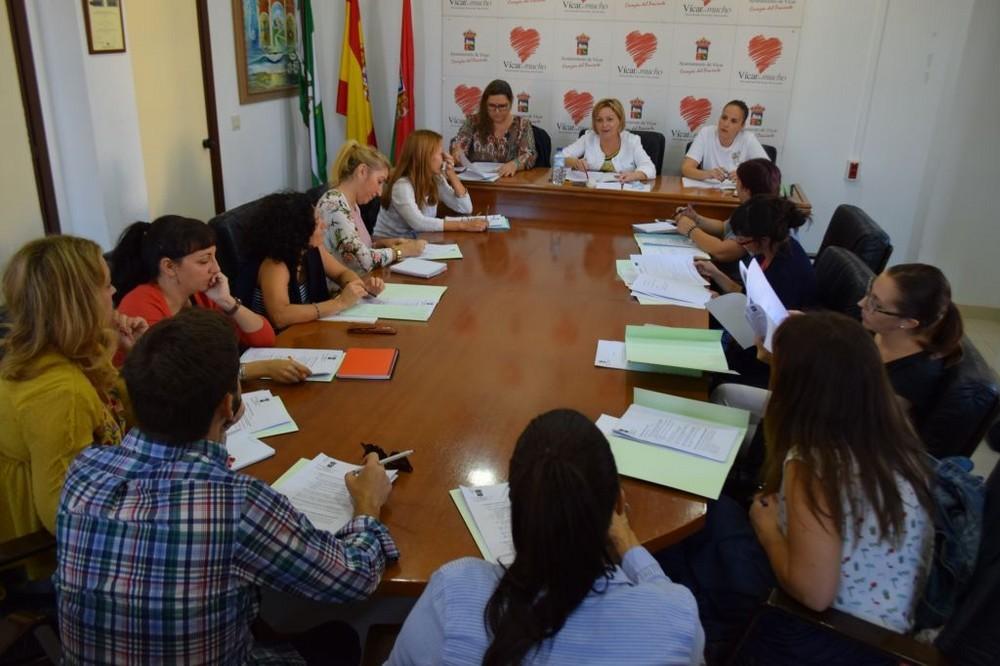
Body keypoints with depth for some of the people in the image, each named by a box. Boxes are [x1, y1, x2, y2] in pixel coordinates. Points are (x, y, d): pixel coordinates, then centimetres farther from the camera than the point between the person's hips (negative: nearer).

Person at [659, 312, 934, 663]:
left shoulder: (814, 462, -31)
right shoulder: (892, 429, -7)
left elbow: (814, 593, -29)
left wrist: (767, 529, -13)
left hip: (832, 637, -7)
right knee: (716, 514, 16)